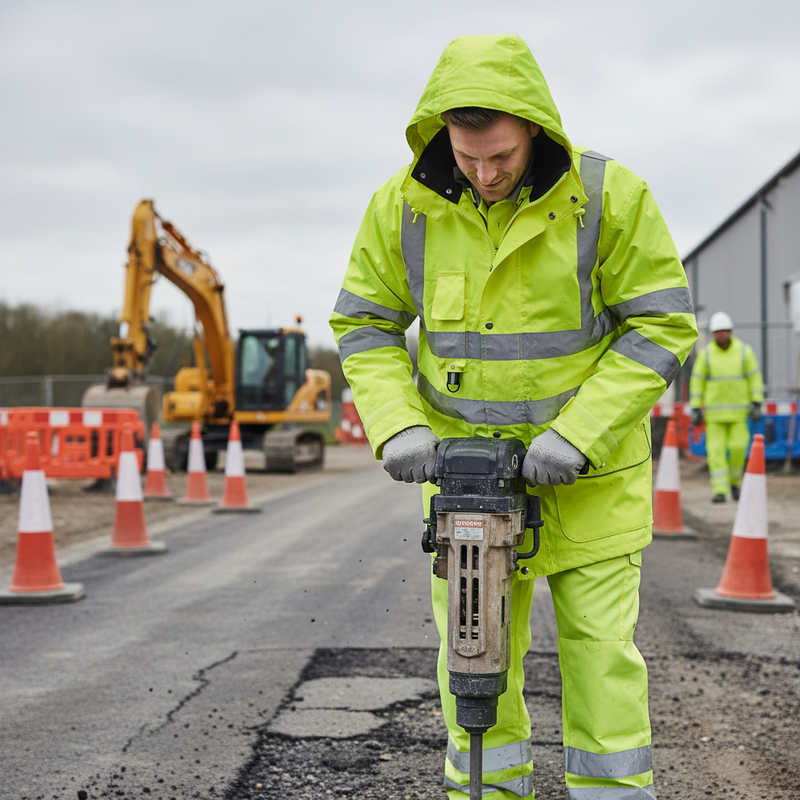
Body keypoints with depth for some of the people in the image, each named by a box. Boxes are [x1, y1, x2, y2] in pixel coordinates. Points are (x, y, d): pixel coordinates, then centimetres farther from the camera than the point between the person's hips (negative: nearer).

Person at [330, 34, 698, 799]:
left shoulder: (610, 194, -14)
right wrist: (397, 425, -13)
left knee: (600, 645, 3)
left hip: (587, 469, -2)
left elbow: (661, 327, -10)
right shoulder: (403, 204, -8)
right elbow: (364, 323, 3)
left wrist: (578, 434, -19)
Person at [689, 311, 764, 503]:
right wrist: (695, 408, -4)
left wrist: (756, 404, -8)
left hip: (738, 409, 0)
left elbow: (755, 377, -1)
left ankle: (734, 480, 19)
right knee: (716, 448, -7)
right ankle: (719, 490, -6)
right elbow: (697, 380, 0)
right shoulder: (706, 353, -4)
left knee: (738, 446, -7)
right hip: (714, 409, 0)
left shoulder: (744, 350, -4)